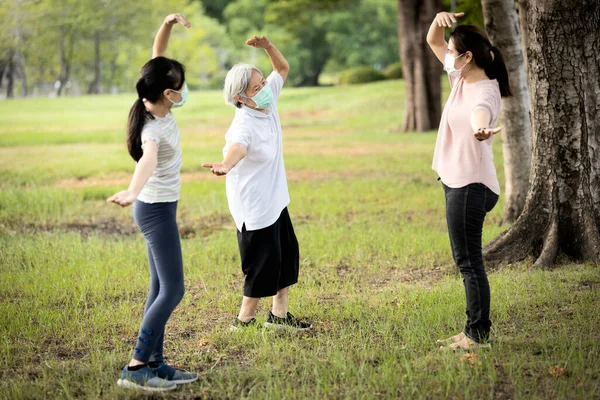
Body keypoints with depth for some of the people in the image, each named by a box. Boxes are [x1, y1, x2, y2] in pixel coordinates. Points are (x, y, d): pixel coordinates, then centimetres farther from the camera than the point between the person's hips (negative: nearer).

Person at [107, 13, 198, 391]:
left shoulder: (158, 106, -4)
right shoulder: (153, 129, -28)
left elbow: (157, 57, 3)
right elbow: (149, 159, -49)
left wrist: (168, 24, -12)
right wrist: (132, 193, -67)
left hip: (160, 207, 9)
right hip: (157, 210, -9)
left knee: (161, 287, 11)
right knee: (172, 290, -7)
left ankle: (156, 364, 15)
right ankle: (136, 366, -7)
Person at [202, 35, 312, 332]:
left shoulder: (268, 102, -3)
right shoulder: (244, 124, -28)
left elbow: (283, 68, 13)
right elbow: (237, 146, -51)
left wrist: (267, 46, -7)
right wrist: (226, 164, -74)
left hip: (275, 199, 9)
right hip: (255, 206, -9)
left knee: (287, 255, 17)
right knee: (263, 265, -1)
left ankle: (279, 315, 30)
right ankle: (244, 321, 16)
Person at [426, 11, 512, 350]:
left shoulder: (484, 91, -20)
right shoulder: (461, 77, 6)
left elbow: (480, 114, -46)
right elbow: (432, 42, 17)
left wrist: (480, 131, -69)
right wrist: (439, 19, -4)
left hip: (470, 185, -10)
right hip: (457, 181, 10)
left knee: (469, 260, -5)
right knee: (467, 260, 15)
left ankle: (479, 335, 2)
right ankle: (474, 331, 24)